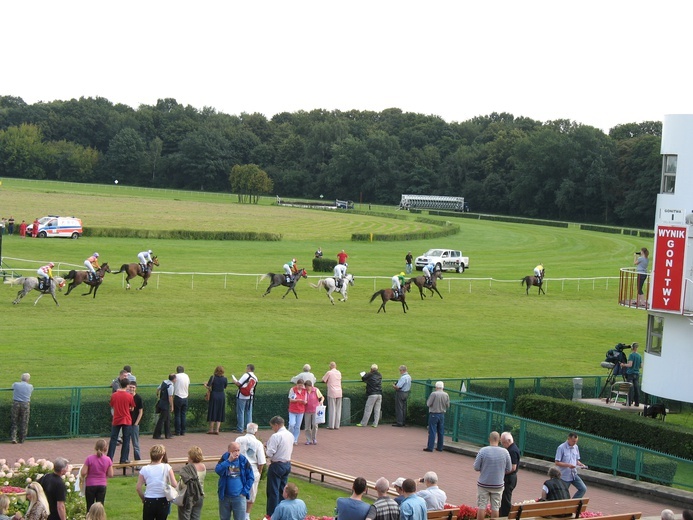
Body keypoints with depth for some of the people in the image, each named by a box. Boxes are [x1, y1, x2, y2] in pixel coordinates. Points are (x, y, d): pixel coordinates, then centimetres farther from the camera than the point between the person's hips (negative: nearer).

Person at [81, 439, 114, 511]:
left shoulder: (90, 458, -14)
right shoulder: (108, 460, -8)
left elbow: (83, 473, -14)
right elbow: (110, 475, -3)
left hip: (90, 485, -1)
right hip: (102, 485, 1)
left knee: (90, 506, 10)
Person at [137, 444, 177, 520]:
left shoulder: (145, 469, -4)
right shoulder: (167, 467, -7)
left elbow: (138, 488, -5)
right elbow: (174, 485, -12)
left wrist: (143, 499, 10)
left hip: (149, 501, 0)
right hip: (163, 501, 0)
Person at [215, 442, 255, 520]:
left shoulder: (243, 461, -4)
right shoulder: (224, 459, -3)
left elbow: (251, 477, 2)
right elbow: (218, 470, -22)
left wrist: (245, 491, -4)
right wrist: (229, 460, -28)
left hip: (239, 497, -1)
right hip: (225, 496, 1)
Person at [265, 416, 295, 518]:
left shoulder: (276, 436, -20)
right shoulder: (290, 435, 6)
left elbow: (270, 453, -22)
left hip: (277, 465, -8)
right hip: (287, 464, 8)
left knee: (273, 491, 0)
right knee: (282, 490, 16)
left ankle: (271, 514, 3)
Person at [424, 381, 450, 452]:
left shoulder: (434, 394, -15)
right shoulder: (446, 395, -1)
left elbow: (428, 404, -13)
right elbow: (448, 405, 4)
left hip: (434, 414, -4)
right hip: (442, 414, 5)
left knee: (432, 431, -3)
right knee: (441, 432, 12)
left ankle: (430, 447, -4)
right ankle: (440, 447, 17)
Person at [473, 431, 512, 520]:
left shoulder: (483, 451, -13)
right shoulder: (505, 452, -7)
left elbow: (476, 467, -11)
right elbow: (509, 469, 0)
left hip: (483, 484, -1)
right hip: (498, 485, 1)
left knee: (481, 506, 7)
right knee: (495, 507, 9)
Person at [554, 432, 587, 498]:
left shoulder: (576, 447, 6)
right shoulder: (561, 448, -14)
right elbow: (557, 463, -16)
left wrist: (580, 464, -6)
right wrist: (568, 465, -27)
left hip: (574, 475, 5)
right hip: (565, 476, -5)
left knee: (583, 488, -9)